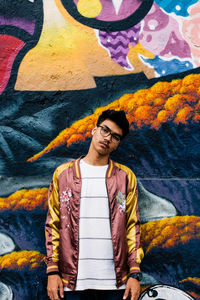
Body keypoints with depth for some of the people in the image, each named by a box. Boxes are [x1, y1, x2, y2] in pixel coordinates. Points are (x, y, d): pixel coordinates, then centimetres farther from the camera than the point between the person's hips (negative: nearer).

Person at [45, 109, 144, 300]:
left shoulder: (126, 177, 7)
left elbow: (132, 227, 5)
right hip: (73, 281, 0)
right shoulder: (63, 173, 6)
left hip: (115, 281, 1)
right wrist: (52, 271, -2)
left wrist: (135, 274, -2)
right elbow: (53, 225, 5)